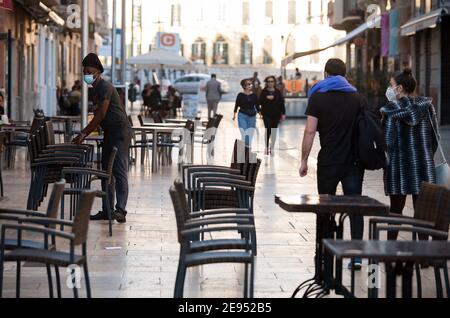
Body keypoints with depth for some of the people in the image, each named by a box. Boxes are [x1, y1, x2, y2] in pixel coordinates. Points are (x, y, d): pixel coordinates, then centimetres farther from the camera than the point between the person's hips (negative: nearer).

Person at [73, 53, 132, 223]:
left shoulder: (105, 87, -14)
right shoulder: (97, 89, 17)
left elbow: (100, 115, -18)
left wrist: (84, 134, -14)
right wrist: (83, 134, 15)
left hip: (120, 131, -11)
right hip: (110, 133, 11)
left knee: (119, 171, -15)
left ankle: (121, 210, -21)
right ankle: (107, 211, 14)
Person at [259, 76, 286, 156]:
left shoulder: (278, 92, 5)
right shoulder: (264, 92, 3)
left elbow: (282, 103, 5)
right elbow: (260, 102, -2)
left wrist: (283, 114, 1)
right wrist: (267, 98, -17)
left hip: (276, 115, 2)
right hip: (267, 115, -2)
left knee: (274, 131, 7)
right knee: (268, 130, -12)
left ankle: (272, 148, 17)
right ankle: (267, 147, -4)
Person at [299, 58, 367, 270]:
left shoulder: (318, 97, -3)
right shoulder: (359, 99, 5)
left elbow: (310, 131, -9)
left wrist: (304, 160, -3)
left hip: (328, 163, -2)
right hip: (354, 163, 2)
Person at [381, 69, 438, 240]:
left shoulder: (391, 110, -8)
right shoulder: (427, 106, 4)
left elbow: (387, 141, -12)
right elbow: (434, 137, 9)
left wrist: (386, 161, 1)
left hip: (399, 167, -3)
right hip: (424, 166, 3)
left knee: (396, 210, 8)